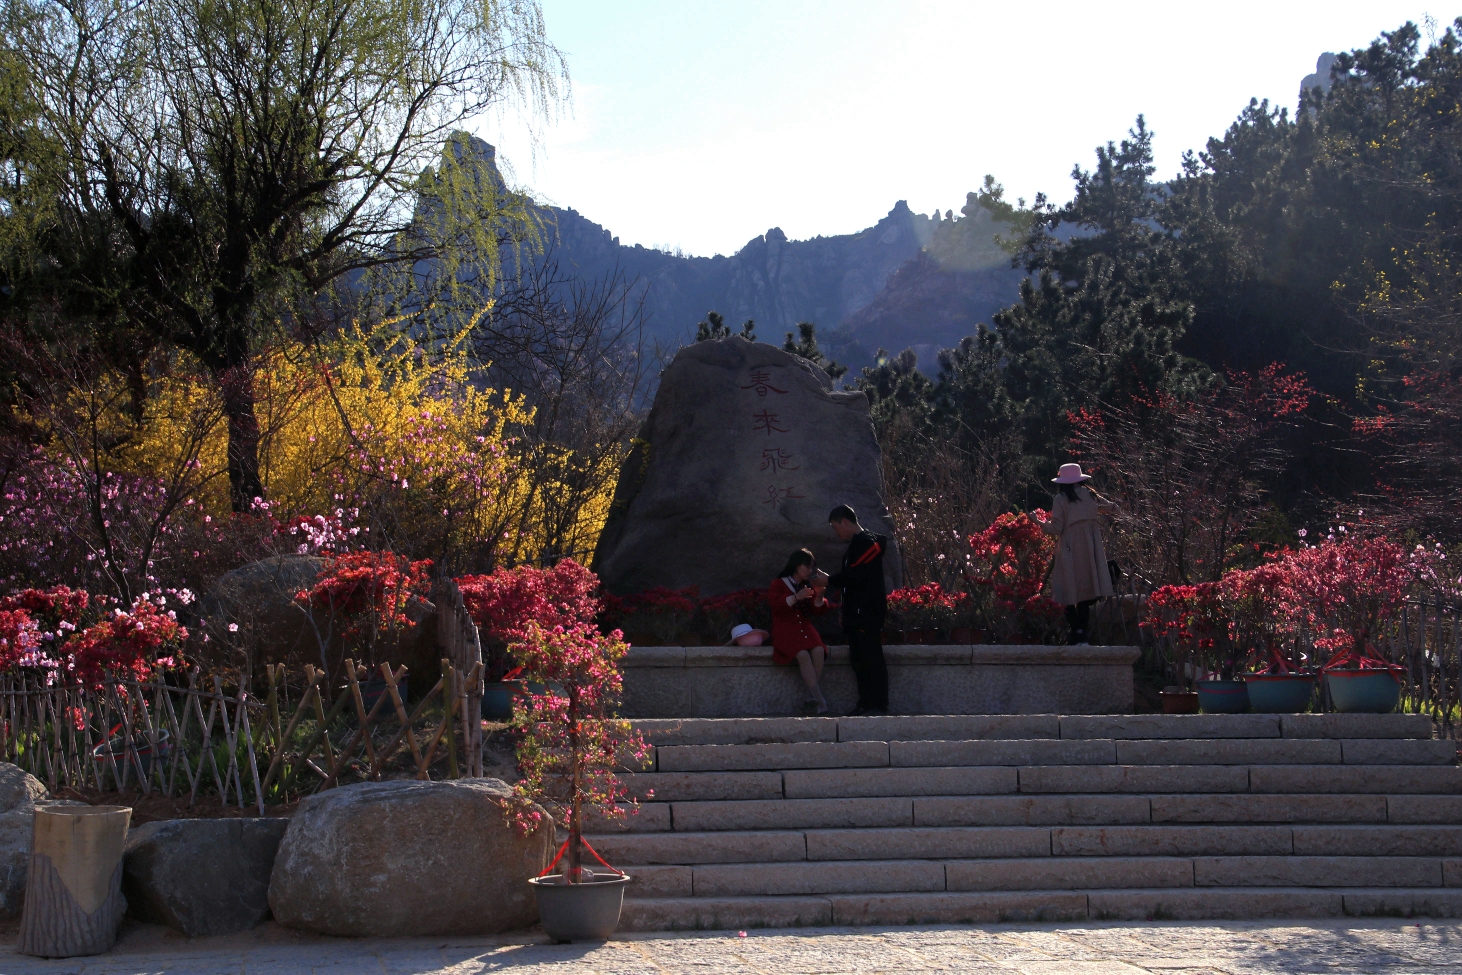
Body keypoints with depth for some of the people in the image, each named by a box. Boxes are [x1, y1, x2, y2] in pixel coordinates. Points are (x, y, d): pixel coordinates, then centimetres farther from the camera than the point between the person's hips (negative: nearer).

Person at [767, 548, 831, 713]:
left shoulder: (809, 586, 21)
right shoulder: (779, 584, 7)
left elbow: (820, 609, 14)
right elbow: (775, 604, -11)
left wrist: (819, 596, -6)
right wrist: (796, 597, -22)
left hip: (805, 628, 4)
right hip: (785, 630, -4)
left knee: (818, 650, -29)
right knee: (803, 654, -32)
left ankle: (812, 695, -26)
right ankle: (819, 698, -34)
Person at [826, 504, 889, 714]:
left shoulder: (867, 542, -12)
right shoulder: (857, 543, 19)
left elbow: (855, 576, -19)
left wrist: (830, 580, -7)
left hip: (868, 612, -10)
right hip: (857, 613, 10)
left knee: (872, 659, -9)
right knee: (858, 659, 11)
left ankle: (878, 705, -7)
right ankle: (866, 704, 15)